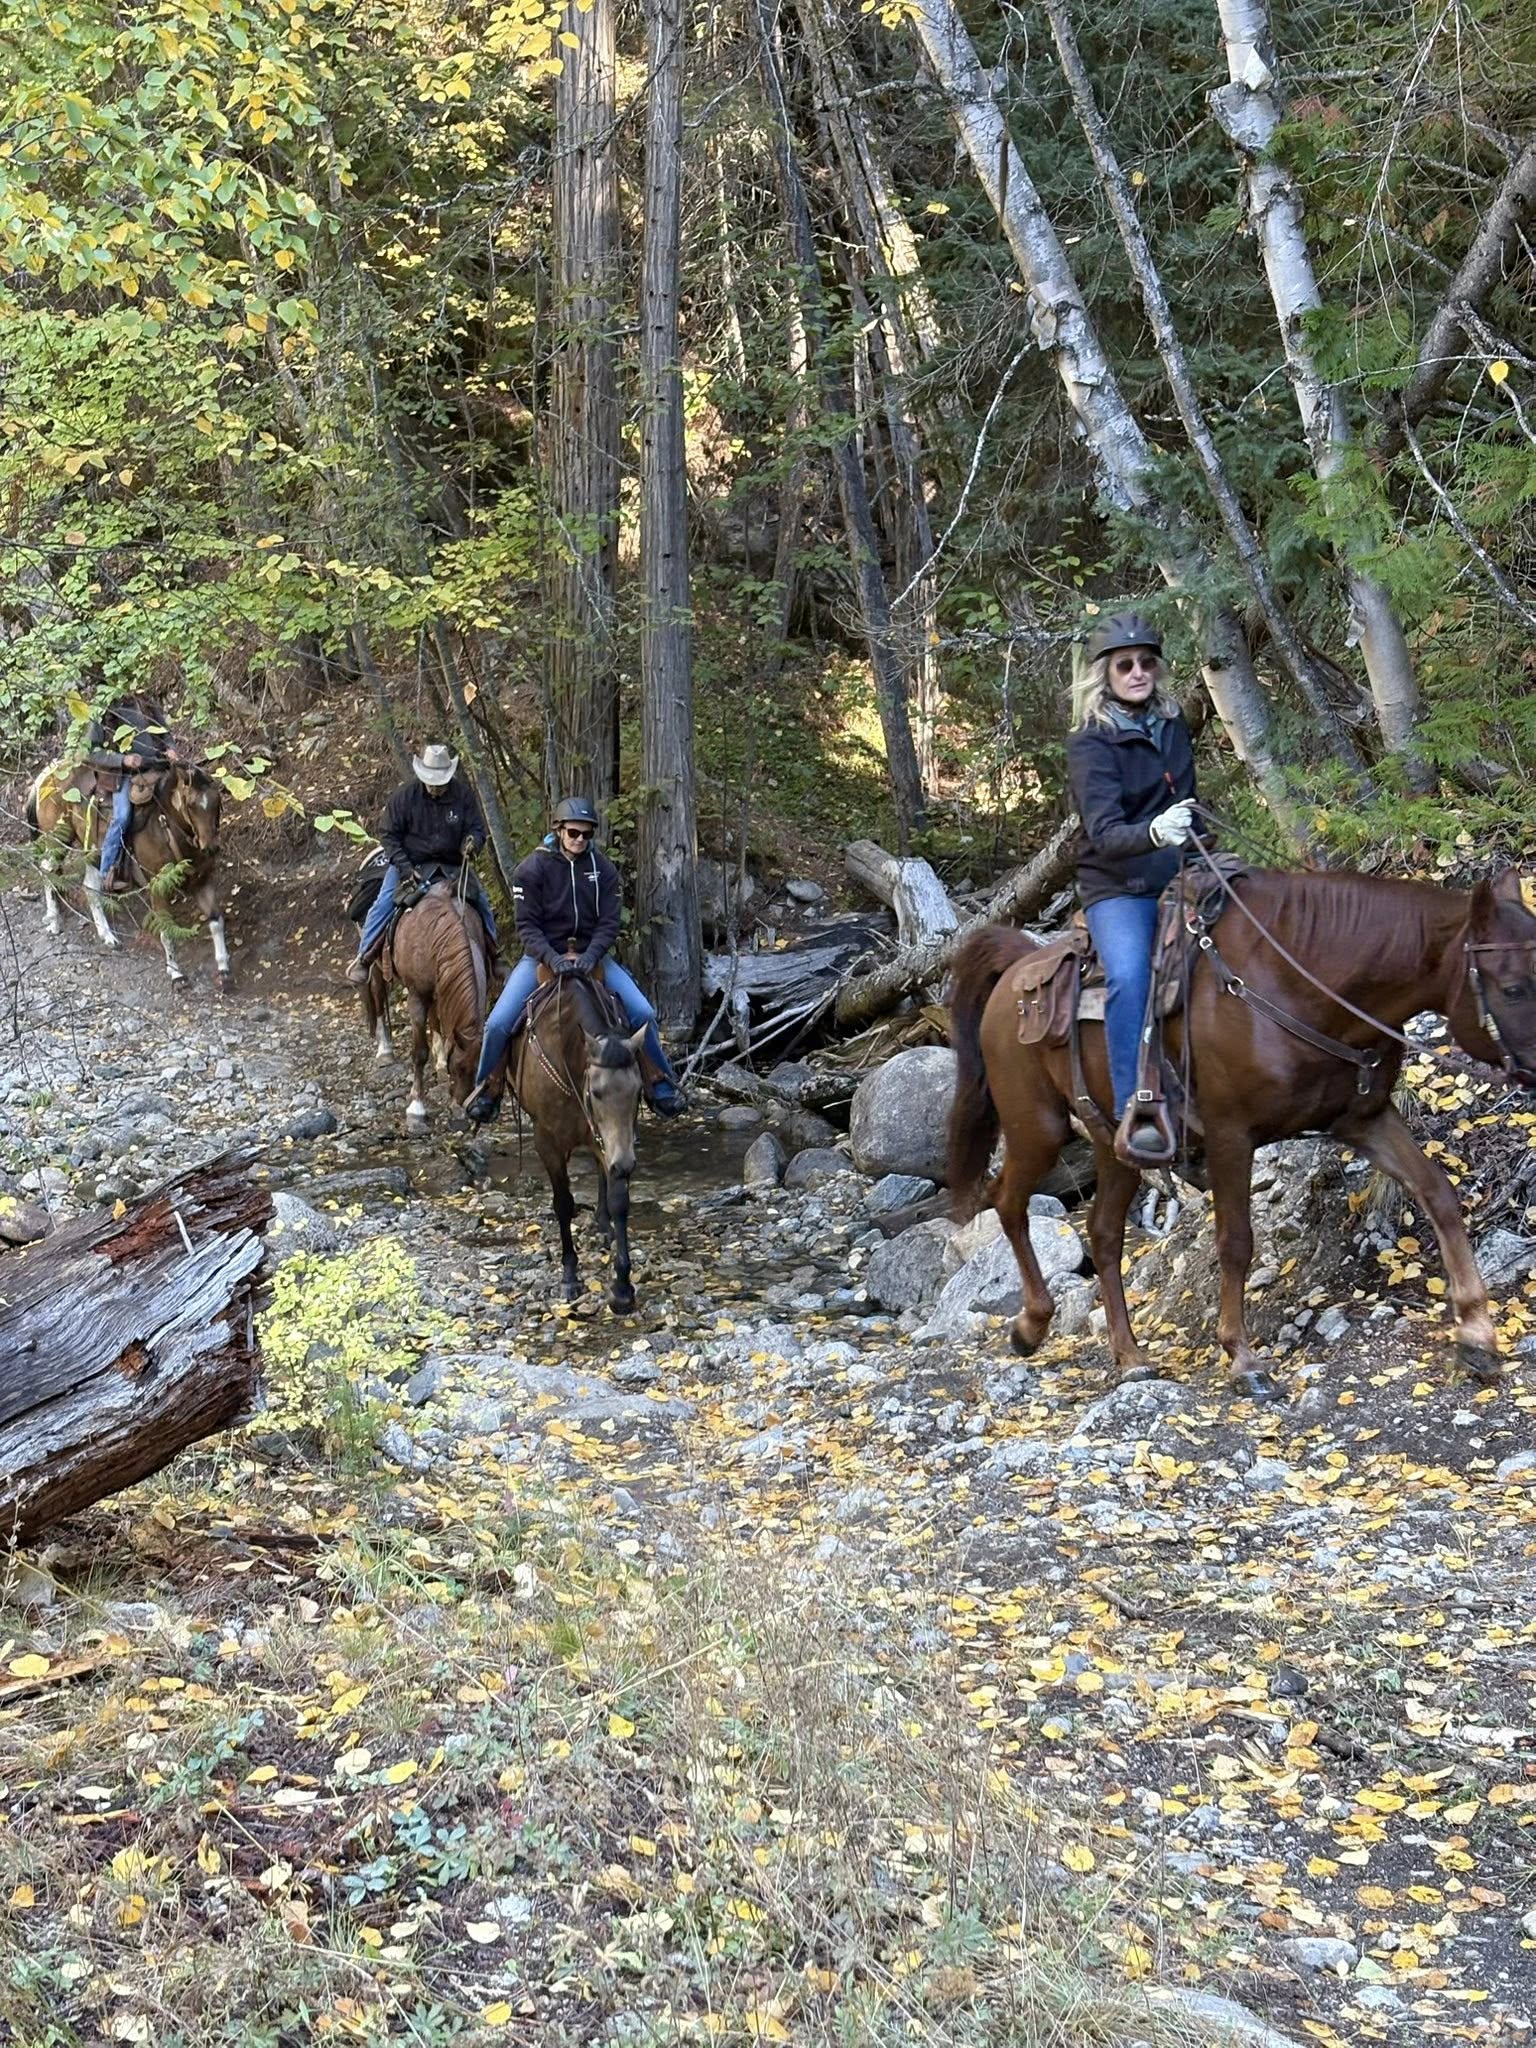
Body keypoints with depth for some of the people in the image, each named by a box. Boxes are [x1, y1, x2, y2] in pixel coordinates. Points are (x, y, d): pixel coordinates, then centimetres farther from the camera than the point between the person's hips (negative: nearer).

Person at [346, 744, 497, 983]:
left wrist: (472, 842, -29)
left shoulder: (463, 794, -10)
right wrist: (404, 867, -19)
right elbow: (388, 835, -8)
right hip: (410, 863, -2)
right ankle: (363, 958, -3)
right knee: (383, 905, -15)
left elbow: (477, 829, -3)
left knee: (481, 901, -2)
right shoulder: (405, 795, -13)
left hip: (451, 864, 2)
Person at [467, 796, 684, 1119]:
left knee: (643, 1013, -12)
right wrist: (552, 959, -27)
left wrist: (590, 956, -23)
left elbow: (609, 922, -4)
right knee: (499, 1022, -17)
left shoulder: (603, 868, -1)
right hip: (543, 955, -2)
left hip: (591, 955, 2)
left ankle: (659, 1081, 8)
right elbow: (527, 925, -10)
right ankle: (485, 1087, 8)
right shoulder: (532, 868, -8)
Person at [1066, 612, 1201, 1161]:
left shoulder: (1173, 725, 7)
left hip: (1176, 880, 7)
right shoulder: (1090, 745, -12)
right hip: (1118, 887, -7)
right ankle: (1133, 1117, -32)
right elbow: (1104, 834, -25)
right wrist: (1154, 833, -44)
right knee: (1130, 975, -31)